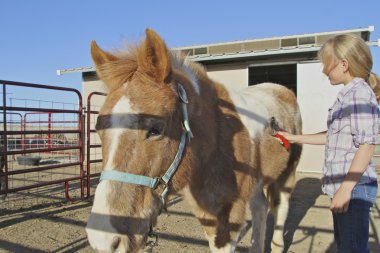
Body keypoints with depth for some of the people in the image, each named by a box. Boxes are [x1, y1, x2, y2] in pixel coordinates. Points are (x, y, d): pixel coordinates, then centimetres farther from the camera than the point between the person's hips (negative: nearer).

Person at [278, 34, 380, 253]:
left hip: (354, 187, -10)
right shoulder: (348, 94, 14)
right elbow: (333, 136, 21)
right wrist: (296, 138, 24)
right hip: (344, 185, 10)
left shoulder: (360, 92, -14)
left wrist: (346, 188, -22)